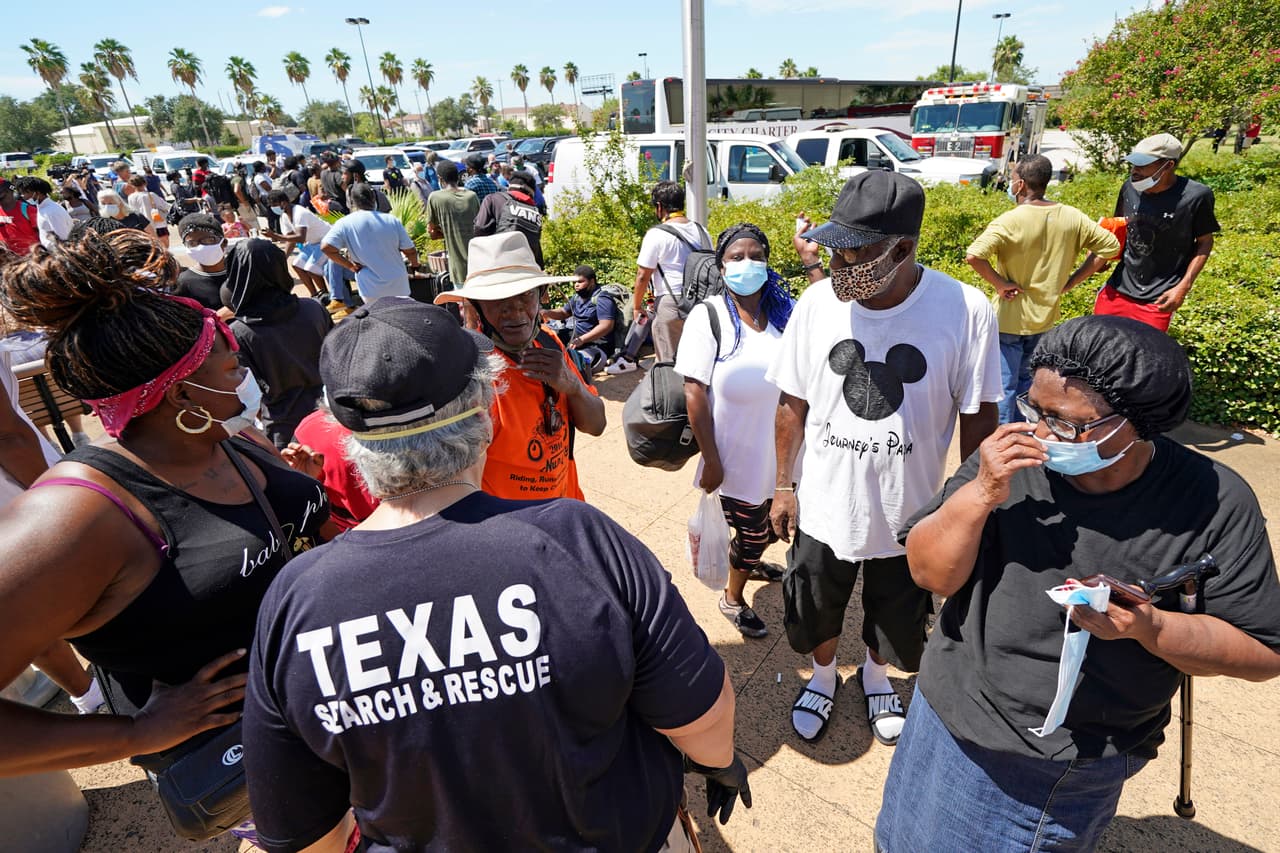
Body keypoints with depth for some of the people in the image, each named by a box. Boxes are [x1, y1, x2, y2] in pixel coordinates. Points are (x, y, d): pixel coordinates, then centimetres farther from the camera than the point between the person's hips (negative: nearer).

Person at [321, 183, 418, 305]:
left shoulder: (345, 223, -7)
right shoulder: (392, 220, -5)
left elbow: (326, 247, -17)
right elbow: (410, 251, -1)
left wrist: (350, 266, -5)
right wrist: (414, 264, 21)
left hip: (372, 290, -1)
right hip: (399, 286, 1)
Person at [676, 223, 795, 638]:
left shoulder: (785, 311, 1)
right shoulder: (708, 316, -13)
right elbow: (694, 392, -16)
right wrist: (709, 460, -15)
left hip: (779, 455, 5)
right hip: (736, 456, -5)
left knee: (769, 524, 25)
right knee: (753, 533, 12)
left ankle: (750, 564, 59)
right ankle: (733, 599, 42)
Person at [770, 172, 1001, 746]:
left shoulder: (965, 311, -19)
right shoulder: (818, 301, -12)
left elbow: (978, 418, -8)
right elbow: (793, 403, -2)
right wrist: (783, 486, 3)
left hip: (909, 513, -1)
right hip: (823, 507, 1)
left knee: (894, 621, 24)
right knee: (817, 614, 22)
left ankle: (876, 676, 58)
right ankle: (823, 677, 55)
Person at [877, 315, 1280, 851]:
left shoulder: (1215, 504, -16)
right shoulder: (1011, 456, -16)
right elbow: (930, 575, -14)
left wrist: (1148, 627, -27)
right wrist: (979, 493, -29)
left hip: (1086, 770, -1)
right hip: (956, 722, 2)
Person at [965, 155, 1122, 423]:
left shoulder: (1011, 221, -20)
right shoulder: (1072, 217, -2)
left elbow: (973, 255, -34)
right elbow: (1110, 246, 4)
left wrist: (999, 283, -20)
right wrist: (1070, 281, 4)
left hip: (1010, 318, -6)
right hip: (1044, 316, 6)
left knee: (1004, 385, 6)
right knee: (1024, 379, 23)